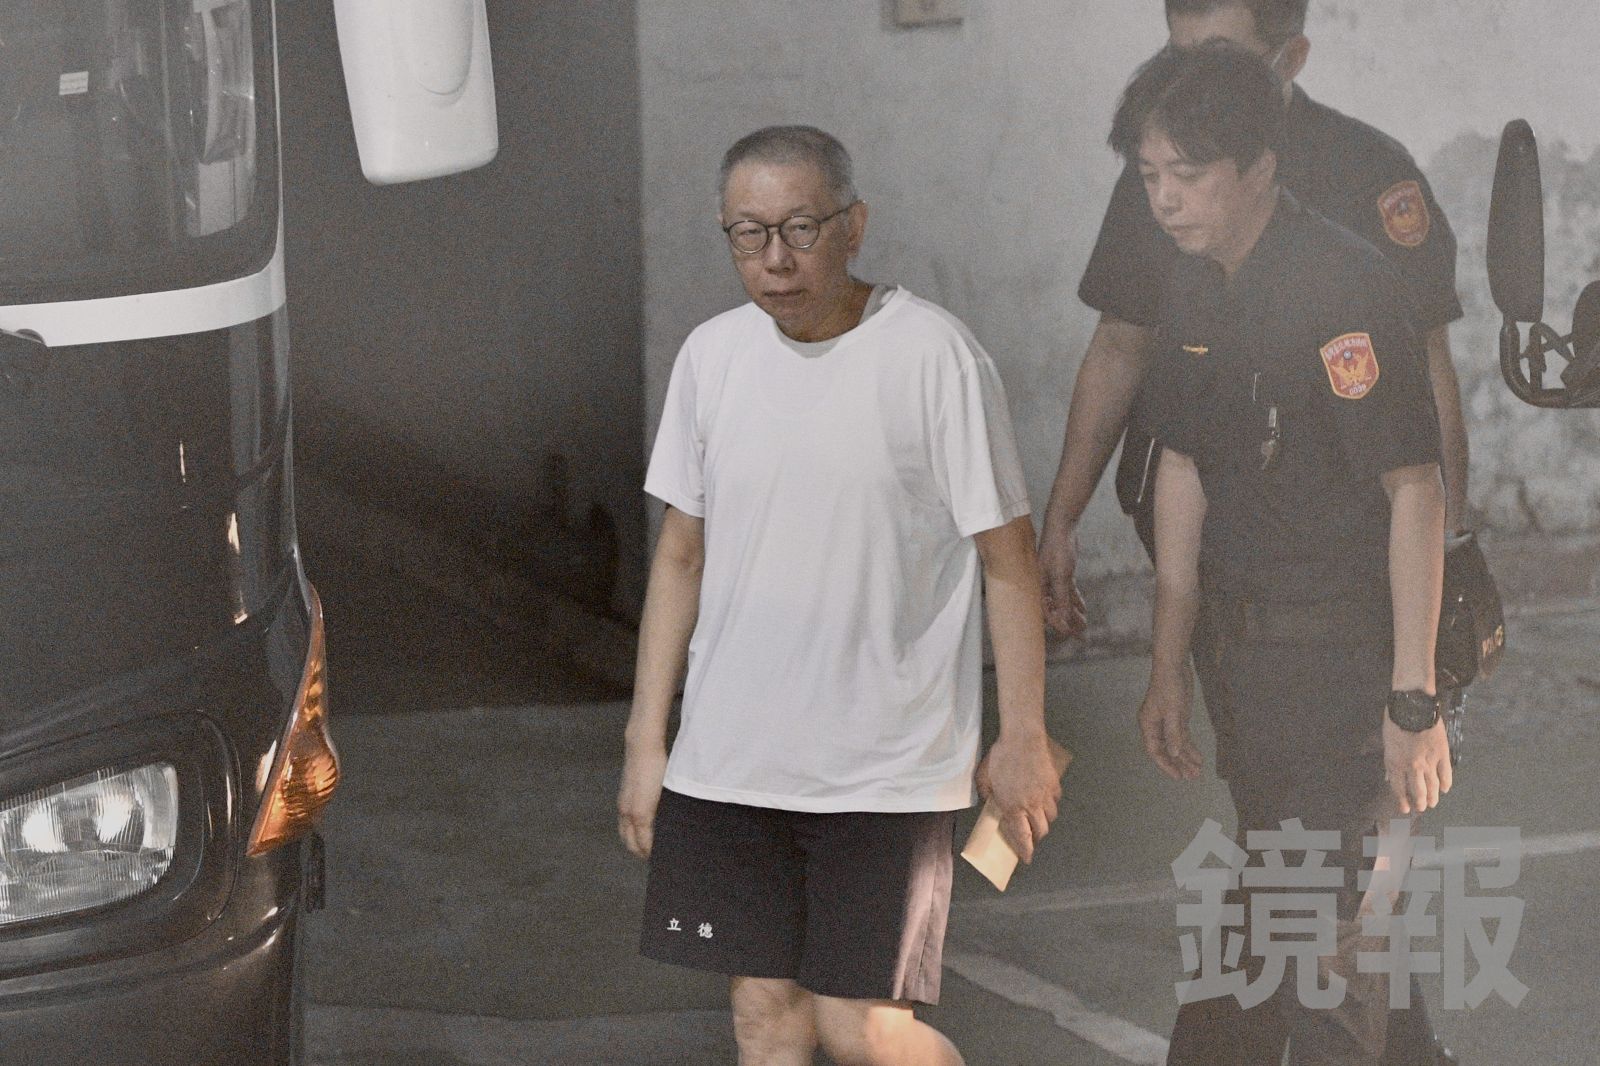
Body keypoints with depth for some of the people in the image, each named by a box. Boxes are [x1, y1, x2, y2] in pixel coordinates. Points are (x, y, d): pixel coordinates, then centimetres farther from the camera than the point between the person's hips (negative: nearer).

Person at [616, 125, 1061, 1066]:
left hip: (887, 765, -4)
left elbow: (1007, 555, -6)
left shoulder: (934, 356, -12)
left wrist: (1025, 737, -4)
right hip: (730, 756, 5)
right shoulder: (712, 355, 3)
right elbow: (682, 553, 11)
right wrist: (647, 737, 11)